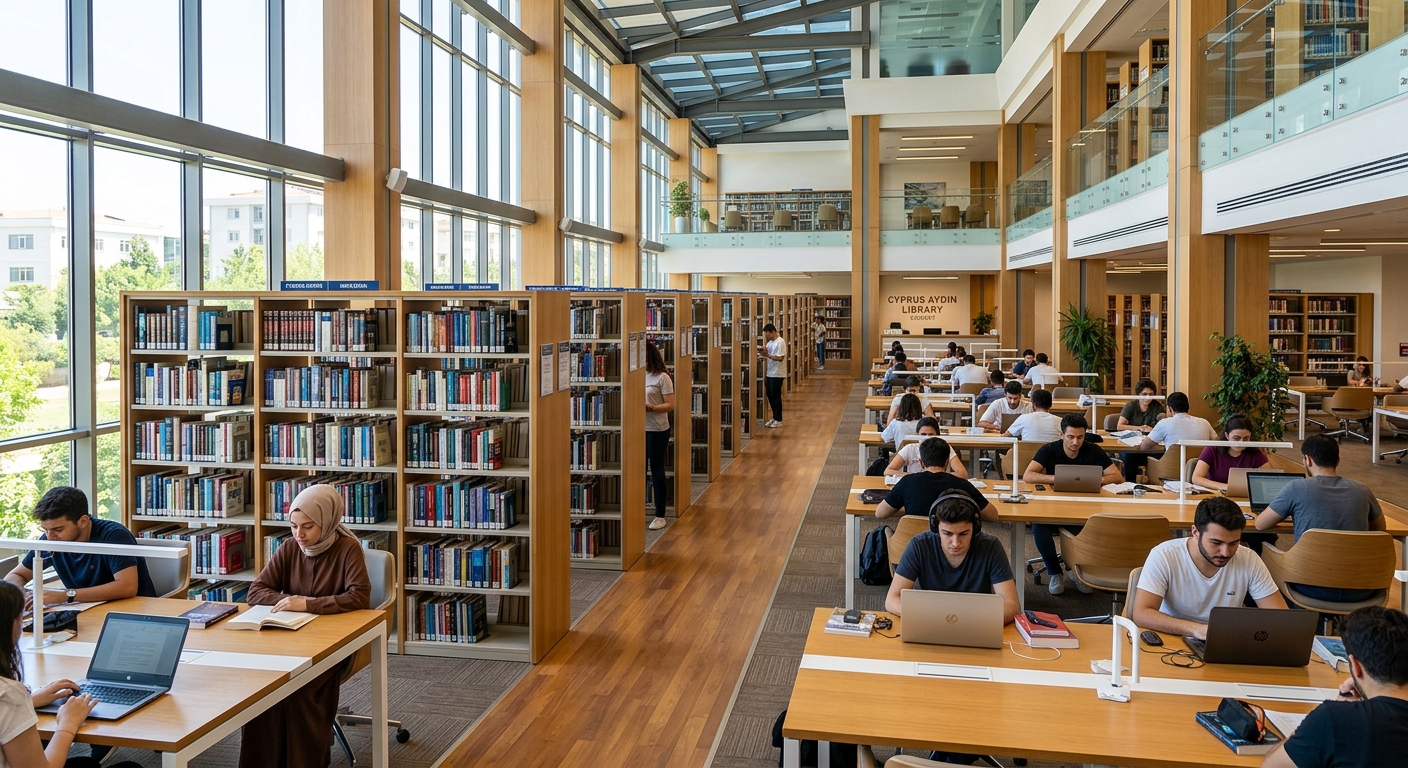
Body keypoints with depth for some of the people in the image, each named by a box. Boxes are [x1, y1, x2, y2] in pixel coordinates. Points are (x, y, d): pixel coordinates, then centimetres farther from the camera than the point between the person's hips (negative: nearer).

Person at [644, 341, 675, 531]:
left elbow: (671, 405, -12)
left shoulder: (662, 377, -9)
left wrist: (651, 408, -26)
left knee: (657, 471, 3)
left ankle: (660, 516, 12)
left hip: (657, 431, -5)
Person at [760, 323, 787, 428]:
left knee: (776, 396, -1)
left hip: (777, 374, -9)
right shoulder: (770, 342, 12)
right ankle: (775, 417, 23)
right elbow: (767, 351, 14)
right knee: (770, 395, 12)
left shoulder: (780, 342, -15)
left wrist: (767, 355, -22)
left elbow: (780, 358, -21)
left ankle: (778, 420, 8)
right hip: (769, 373, 9)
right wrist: (763, 351, -8)